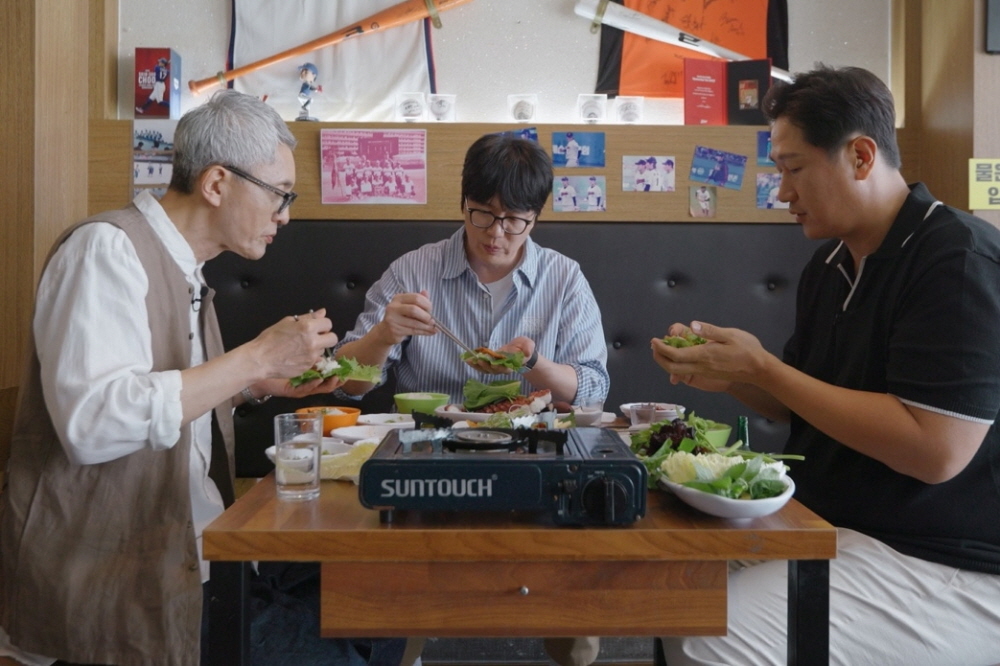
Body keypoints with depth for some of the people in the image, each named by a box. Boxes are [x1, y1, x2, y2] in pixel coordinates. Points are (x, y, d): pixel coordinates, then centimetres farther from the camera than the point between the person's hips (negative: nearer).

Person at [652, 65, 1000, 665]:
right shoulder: (829, 264, 9)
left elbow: (935, 450, -26)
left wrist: (761, 367, -21)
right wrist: (726, 375, -3)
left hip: (942, 564, -8)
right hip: (827, 525, 8)